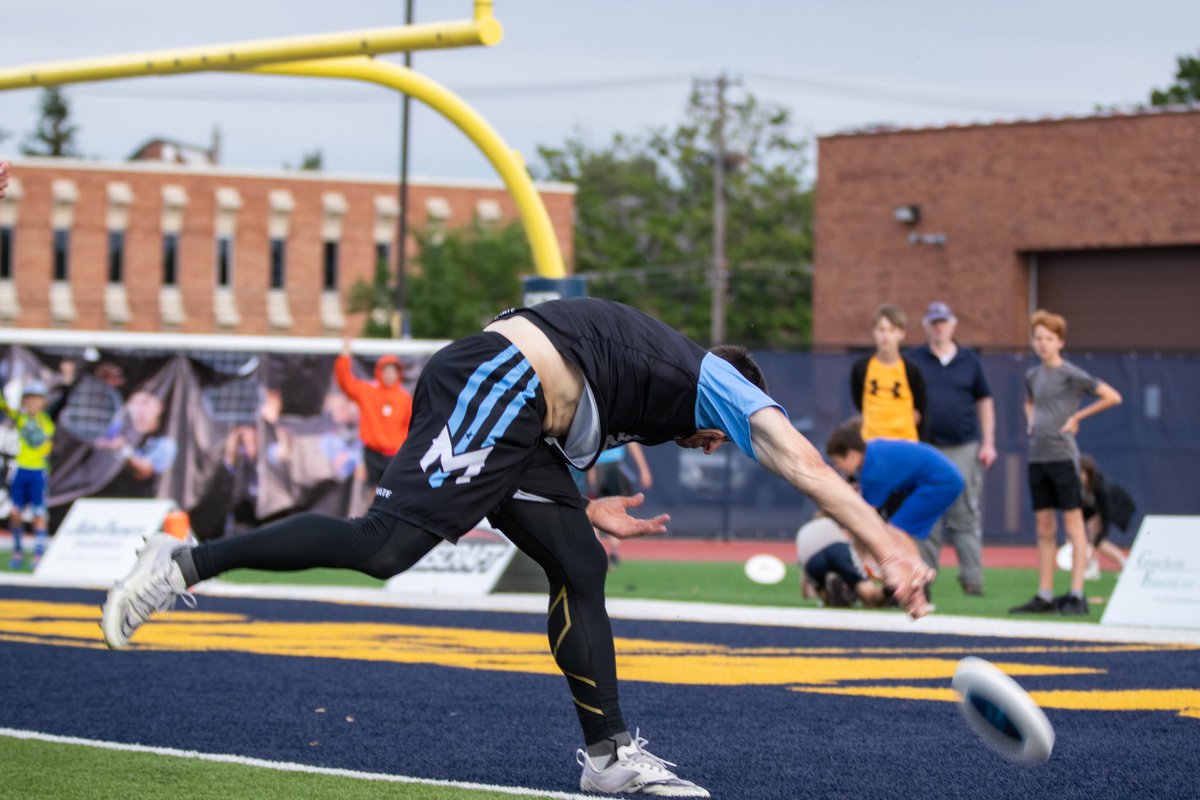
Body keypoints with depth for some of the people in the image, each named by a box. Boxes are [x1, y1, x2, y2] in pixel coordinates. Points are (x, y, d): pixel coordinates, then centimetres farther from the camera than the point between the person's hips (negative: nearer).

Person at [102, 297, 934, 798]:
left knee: (580, 569, 7)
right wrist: (890, 548, -3)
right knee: (386, 544, -20)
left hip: (505, 409, 10)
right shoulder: (716, 384, 9)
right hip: (490, 387, -10)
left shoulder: (648, 394, 31)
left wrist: (584, 511, 32)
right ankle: (186, 564, -17)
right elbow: (807, 467, -1)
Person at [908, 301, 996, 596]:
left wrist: (988, 443, 5)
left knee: (965, 517, -1)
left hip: (964, 449, 0)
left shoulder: (970, 360, 11)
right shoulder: (913, 360, 7)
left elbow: (984, 402, 13)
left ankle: (972, 579, -1)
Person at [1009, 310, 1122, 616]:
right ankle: (1044, 595, 11)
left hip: (1063, 456, -7)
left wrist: (1077, 417, -7)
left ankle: (1077, 595, -6)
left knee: (1073, 525, -4)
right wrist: (1031, 419, 13)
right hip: (1037, 458, 7)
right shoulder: (1032, 375, 12)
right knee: (1044, 528, 8)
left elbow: (1113, 397, -10)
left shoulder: (1070, 374, -7)